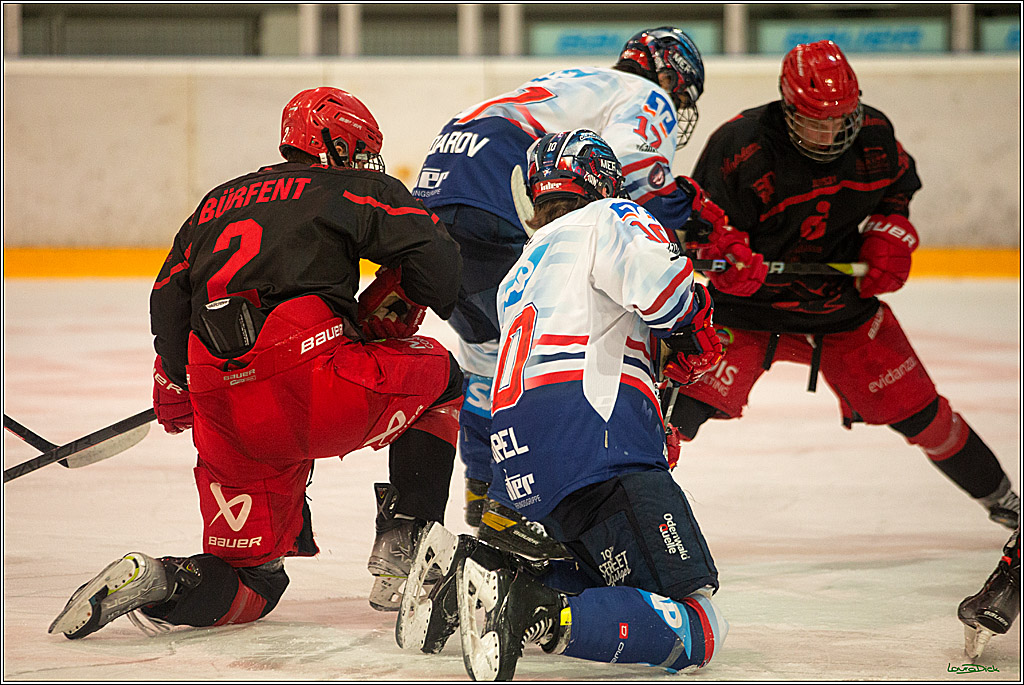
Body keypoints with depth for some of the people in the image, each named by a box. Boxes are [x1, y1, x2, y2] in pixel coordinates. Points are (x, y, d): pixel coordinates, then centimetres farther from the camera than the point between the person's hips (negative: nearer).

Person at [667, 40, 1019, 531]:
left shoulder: (873, 134, -7)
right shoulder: (739, 145, -21)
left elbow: (897, 187, 14)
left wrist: (889, 241, -1)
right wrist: (725, 253, -35)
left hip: (843, 298, 3)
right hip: (747, 304, -3)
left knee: (915, 408, 6)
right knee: (691, 399, -20)